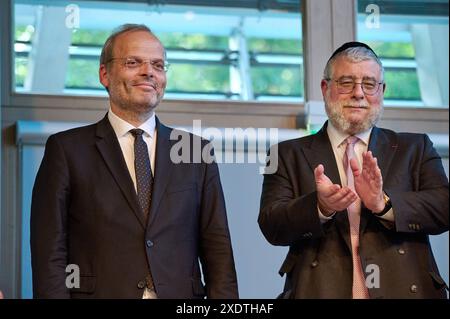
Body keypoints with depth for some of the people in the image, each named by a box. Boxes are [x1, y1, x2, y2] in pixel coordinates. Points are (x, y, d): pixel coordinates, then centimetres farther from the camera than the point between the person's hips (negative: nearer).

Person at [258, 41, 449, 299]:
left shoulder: (415, 149, 11)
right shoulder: (289, 154, 7)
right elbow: (271, 227, -3)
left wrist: (384, 203, -17)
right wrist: (320, 207, -21)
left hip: (401, 289, 1)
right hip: (321, 290, 0)